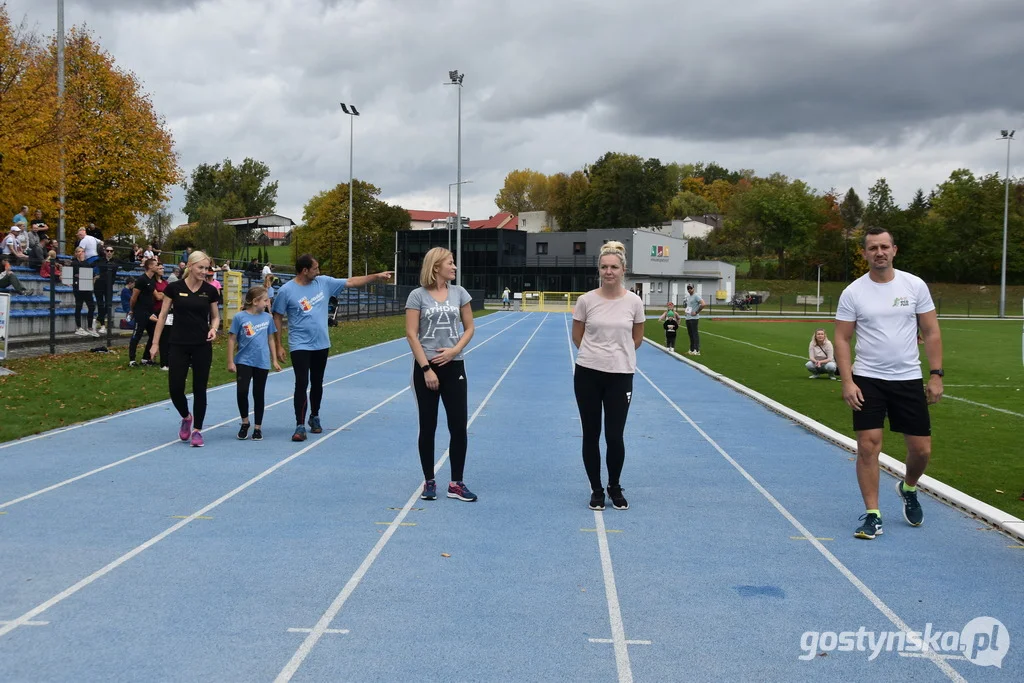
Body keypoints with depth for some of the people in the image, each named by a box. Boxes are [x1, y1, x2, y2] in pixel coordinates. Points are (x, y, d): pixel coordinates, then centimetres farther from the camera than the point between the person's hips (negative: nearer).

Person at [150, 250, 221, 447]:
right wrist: (155, 343, 0)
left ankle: (197, 430, 12)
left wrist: (213, 329, -12)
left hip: (202, 346, 1)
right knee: (175, 388, -3)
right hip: (178, 346, -1)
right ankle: (186, 417, 26)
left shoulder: (210, 290, 0)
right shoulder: (174, 288, -4)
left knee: (199, 388, 2)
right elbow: (163, 316, 2)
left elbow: (215, 316, 10)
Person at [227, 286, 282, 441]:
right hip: (244, 362, -3)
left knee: (258, 395, 9)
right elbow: (232, 339, -3)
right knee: (241, 391, -13)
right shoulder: (240, 317, -7)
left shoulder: (267, 317, 3)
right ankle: (245, 422, 10)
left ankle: (258, 427, 20)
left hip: (262, 363, 3)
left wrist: (274, 360, 12)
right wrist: (230, 361, -5)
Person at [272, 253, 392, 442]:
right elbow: (277, 318, -4)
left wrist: (376, 276, 1)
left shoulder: (324, 282, 1)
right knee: (302, 384, -11)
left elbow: (351, 282, 5)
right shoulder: (286, 290, -10)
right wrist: (278, 345, -5)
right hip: (300, 346, -4)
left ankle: (315, 417, 33)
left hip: (321, 344, 5)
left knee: (317, 383, 15)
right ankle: (300, 426, -7)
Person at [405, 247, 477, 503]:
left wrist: (455, 350, -9)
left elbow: (469, 328, 9)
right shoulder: (418, 295, -5)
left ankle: (456, 483, 11)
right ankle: (429, 482, 18)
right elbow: (411, 334, -7)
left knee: (459, 426, 0)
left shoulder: (459, 293, 5)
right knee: (428, 427, 5)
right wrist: (426, 369, -12)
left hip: (454, 366, 3)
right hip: (426, 367, -3)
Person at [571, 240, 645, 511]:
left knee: (614, 437, -1)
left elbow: (637, 338, 10)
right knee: (591, 435, 7)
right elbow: (577, 336, 8)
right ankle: (596, 490, 23)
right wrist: (596, 353, 10)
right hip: (588, 374, 0)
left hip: (621, 376, 0)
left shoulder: (634, 301, -5)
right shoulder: (586, 300, -6)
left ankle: (615, 488, 24)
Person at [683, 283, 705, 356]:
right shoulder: (688, 296, 17)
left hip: (694, 318, -9)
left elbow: (703, 304, -23)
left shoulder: (696, 296, -12)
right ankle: (691, 350, 20)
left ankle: (697, 350, -8)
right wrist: (685, 311, 14)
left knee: (695, 334, -9)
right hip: (688, 317, 9)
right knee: (690, 334, 13)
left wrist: (696, 312, -18)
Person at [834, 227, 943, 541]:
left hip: (909, 379, 1)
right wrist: (847, 382, -12)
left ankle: (908, 489, 37)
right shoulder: (853, 292, -3)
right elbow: (842, 339, -2)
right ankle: (872, 515, 5)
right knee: (868, 446, -6)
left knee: (921, 449, 5)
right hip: (868, 380, -1)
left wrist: (936, 375, -4)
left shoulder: (915, 285, 0)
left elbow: (931, 332, 3)